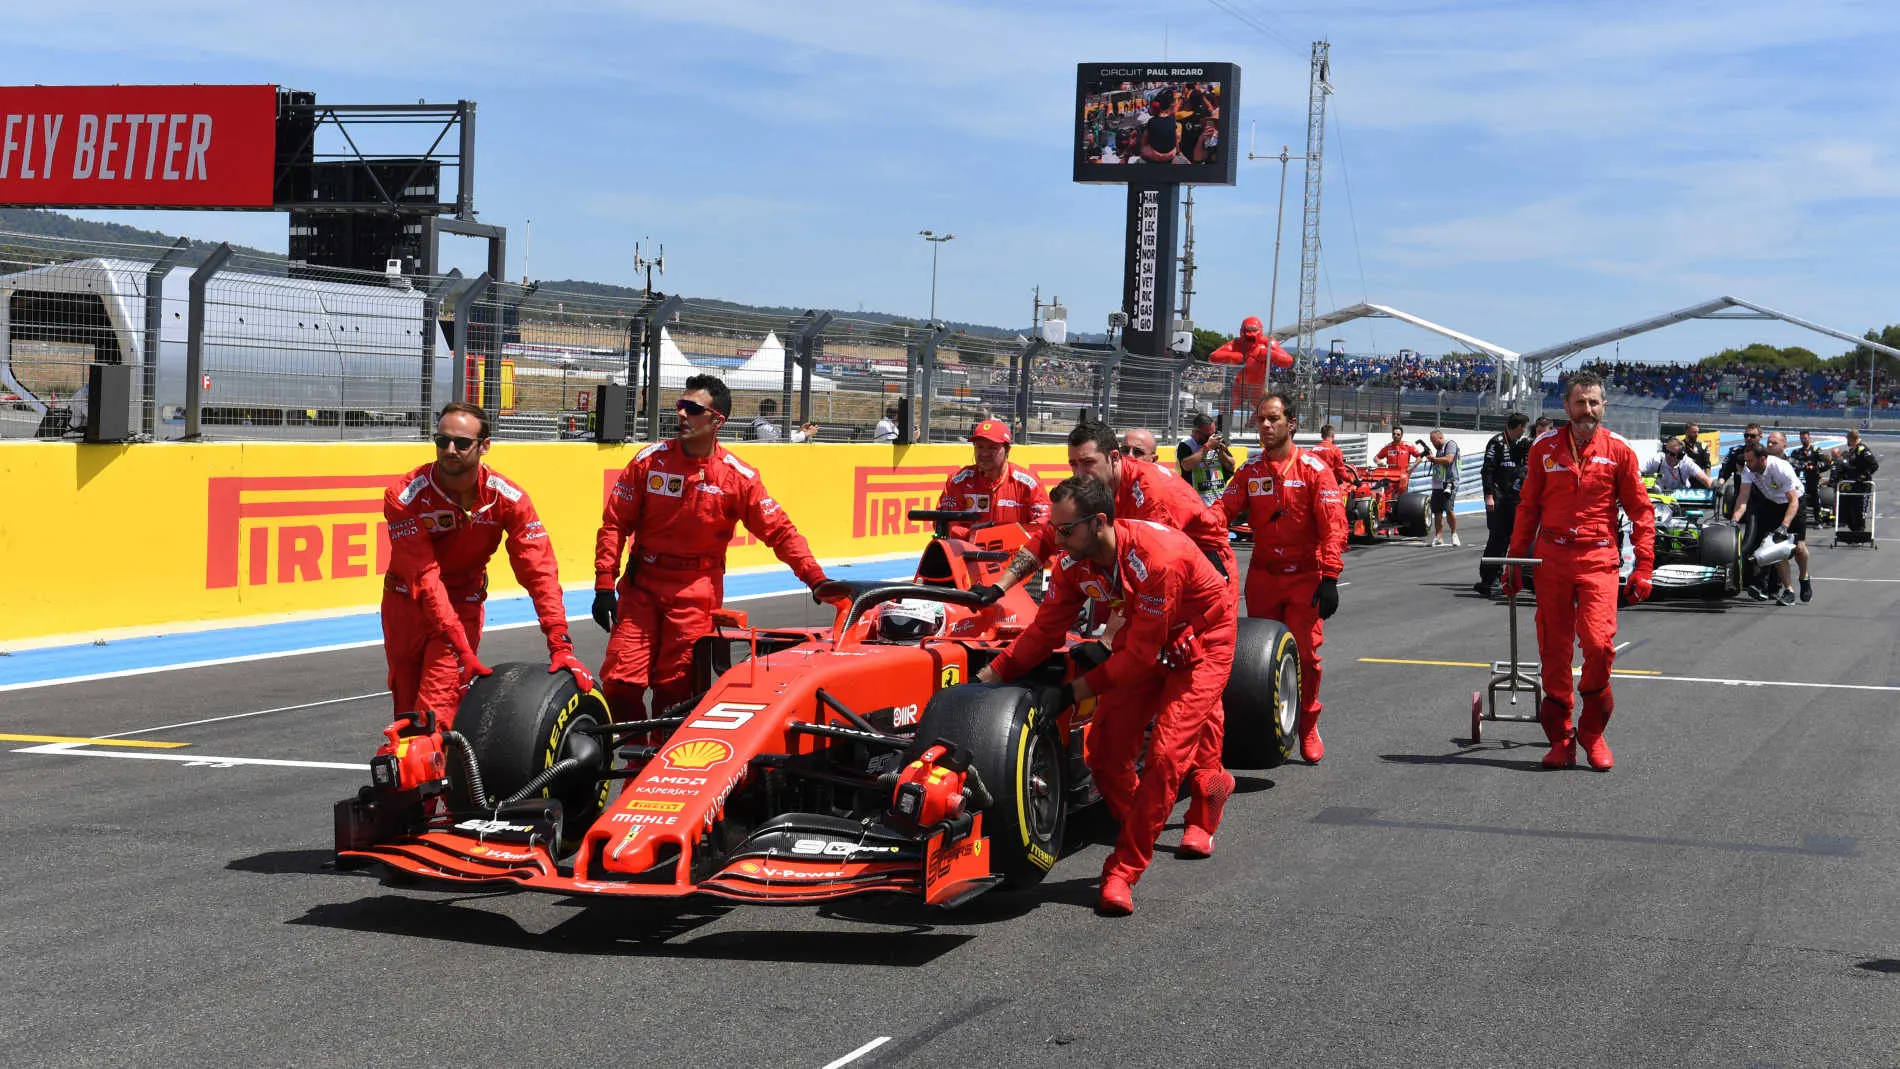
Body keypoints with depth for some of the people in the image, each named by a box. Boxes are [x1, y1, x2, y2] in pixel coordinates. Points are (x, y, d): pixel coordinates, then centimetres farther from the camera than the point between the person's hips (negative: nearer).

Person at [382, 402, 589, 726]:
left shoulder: (508, 498, -17)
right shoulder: (404, 496, -21)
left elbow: (539, 570, -20)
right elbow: (424, 576, -27)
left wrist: (560, 646, -31)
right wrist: (460, 646, -36)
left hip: (464, 603, 0)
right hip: (406, 603, 0)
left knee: (436, 709, -16)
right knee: (406, 708, 11)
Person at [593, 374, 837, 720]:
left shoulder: (738, 477, -4)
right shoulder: (650, 460, -1)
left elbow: (780, 532, -1)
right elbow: (614, 523, 2)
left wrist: (816, 578, -11)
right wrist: (604, 585, -4)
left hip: (696, 592, -1)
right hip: (641, 585, 1)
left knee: (675, 690, -2)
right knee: (619, 681, -6)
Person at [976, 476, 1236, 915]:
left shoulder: (1158, 558, -37)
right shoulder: (1075, 563, -15)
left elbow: (1140, 656, -30)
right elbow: (1045, 631, -7)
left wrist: (1076, 690, -25)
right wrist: (988, 676, -16)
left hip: (1201, 645, -7)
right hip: (1142, 642, 7)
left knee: (1165, 755, -17)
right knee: (1104, 747, -1)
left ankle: (1124, 870, -12)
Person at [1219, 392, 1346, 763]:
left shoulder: (1314, 469, -6)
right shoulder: (1251, 471, 7)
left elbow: (1333, 526, -10)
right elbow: (1224, 510, -3)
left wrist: (1330, 579, -18)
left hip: (1305, 576, -4)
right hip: (1262, 575, 4)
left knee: (1305, 653, -5)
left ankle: (1307, 728, 12)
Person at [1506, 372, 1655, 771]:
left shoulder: (1618, 450, 2)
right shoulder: (1544, 448, 6)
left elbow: (1641, 511, 5)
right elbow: (1528, 506, 14)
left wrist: (1643, 567, -1)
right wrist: (1515, 559, 12)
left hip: (1598, 559, -2)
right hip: (1551, 558, 2)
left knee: (1599, 643, -15)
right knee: (1554, 651, 3)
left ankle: (1593, 733, 4)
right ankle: (1560, 738, 14)